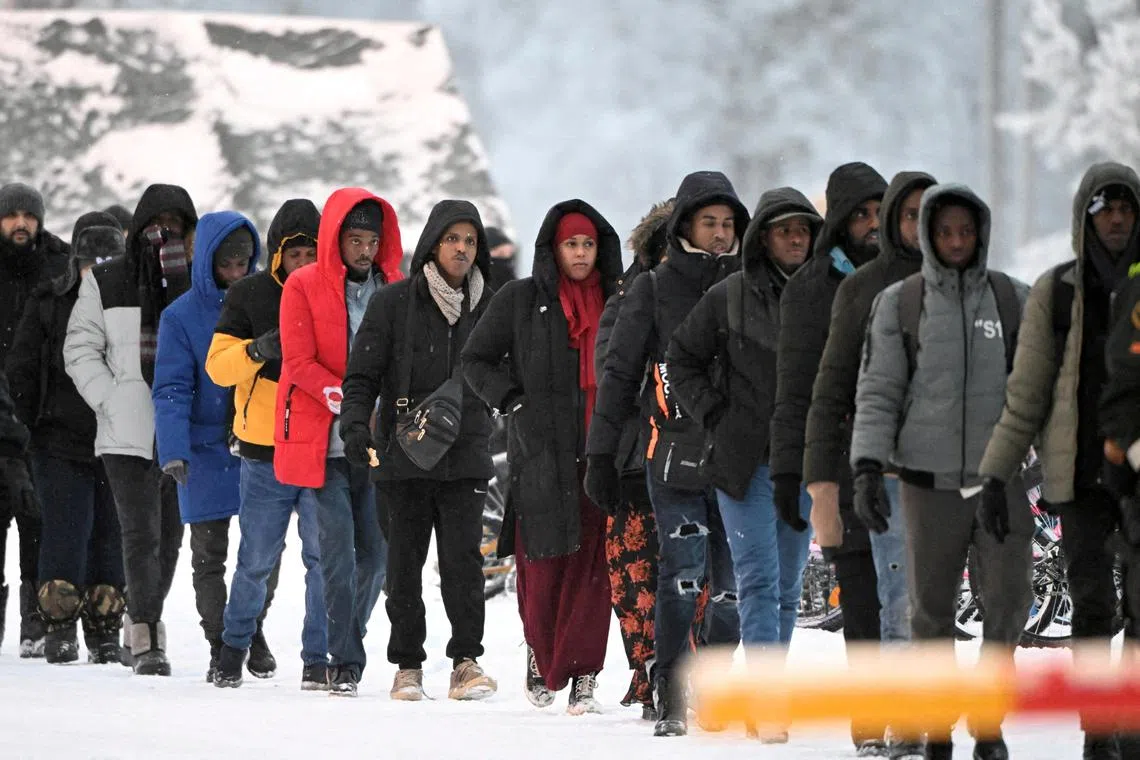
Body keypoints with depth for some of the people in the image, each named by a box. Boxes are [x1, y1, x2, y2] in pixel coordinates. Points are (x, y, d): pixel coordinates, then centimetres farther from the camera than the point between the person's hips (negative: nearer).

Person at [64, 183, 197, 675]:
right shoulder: (106, 284, 4)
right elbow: (81, 350, 6)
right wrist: (111, 401, -6)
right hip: (128, 431, -2)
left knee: (169, 533, 10)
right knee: (141, 532, -10)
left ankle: (143, 626, 25)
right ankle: (145, 635, -11)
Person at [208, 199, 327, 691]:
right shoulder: (249, 295, 2)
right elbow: (218, 365, -2)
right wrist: (256, 350, -21)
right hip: (265, 452, 0)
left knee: (323, 558, -1)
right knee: (257, 559, 5)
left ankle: (318, 658, 7)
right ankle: (235, 646, 24)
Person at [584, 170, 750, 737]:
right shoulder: (654, 291, 5)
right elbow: (619, 374, 6)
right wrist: (600, 455, 1)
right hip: (675, 457, -2)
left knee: (731, 584, 2)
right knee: (683, 575, -12)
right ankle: (671, 701, -8)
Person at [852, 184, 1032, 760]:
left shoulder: (1014, 300, 6)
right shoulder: (898, 304, 3)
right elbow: (878, 392, 2)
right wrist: (867, 467, -9)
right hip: (929, 476, 0)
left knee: (1009, 602, -5)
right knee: (932, 606, 5)